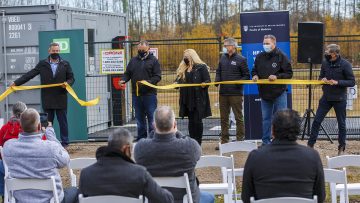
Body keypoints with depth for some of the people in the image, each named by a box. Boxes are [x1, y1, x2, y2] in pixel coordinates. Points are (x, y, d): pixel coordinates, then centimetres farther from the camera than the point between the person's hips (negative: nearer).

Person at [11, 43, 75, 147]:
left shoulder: (65, 64, 7)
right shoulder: (42, 64, 6)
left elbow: (71, 78, 9)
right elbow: (30, 74, 2)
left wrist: (67, 83, -14)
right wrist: (16, 82, -4)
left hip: (61, 98, -1)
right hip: (47, 99, 1)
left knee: (62, 121, 4)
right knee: (47, 122, 5)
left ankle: (65, 142, 10)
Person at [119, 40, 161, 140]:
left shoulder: (153, 60, 0)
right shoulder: (133, 60, 13)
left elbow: (157, 76, -6)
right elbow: (127, 74, 15)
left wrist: (148, 82, -22)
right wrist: (123, 80, -6)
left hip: (149, 94, -4)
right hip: (136, 94, 4)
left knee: (151, 117, -2)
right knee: (139, 118, 11)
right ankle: (141, 138, 19)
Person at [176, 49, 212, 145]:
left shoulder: (201, 67, -2)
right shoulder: (183, 69, 15)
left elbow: (208, 80, -6)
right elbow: (178, 80, 13)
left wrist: (204, 84, -27)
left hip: (198, 99, -6)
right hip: (187, 99, 6)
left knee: (197, 121, -4)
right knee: (191, 121, 10)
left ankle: (198, 143, 3)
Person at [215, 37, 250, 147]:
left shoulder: (241, 59, -5)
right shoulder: (223, 58, 10)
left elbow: (246, 76, -3)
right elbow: (218, 72, 18)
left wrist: (238, 82, -19)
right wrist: (217, 80, -2)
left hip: (236, 93, -5)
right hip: (223, 93, 5)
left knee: (238, 117, 1)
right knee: (224, 118, 10)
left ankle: (240, 140, 7)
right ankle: (224, 141, 18)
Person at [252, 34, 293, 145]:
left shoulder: (281, 56, -7)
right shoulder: (259, 57, 6)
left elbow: (289, 73, -7)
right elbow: (254, 70, 19)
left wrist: (277, 76, -20)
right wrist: (255, 76, -3)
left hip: (279, 93, -4)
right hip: (264, 93, 4)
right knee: (266, 119, 12)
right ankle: (266, 142, 20)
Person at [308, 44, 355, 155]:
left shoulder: (345, 64, -12)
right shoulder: (325, 63, 0)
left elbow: (352, 82, -10)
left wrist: (337, 82, -22)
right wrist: (323, 79, -9)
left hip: (339, 99, -4)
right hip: (326, 97, 4)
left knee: (341, 124, 7)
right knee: (316, 121, 2)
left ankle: (341, 148, 21)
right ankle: (310, 144, 12)